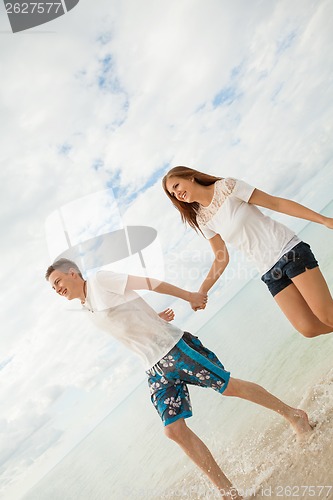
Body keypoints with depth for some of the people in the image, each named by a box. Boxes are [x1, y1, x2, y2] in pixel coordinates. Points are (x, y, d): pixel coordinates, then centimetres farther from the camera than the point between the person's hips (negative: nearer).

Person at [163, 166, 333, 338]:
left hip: (289, 250, -4)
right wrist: (201, 292, -2)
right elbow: (222, 259, 9)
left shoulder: (227, 187, -7)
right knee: (309, 328, -4)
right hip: (269, 271, 4)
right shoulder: (203, 220, 7)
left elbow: (277, 203, -6)